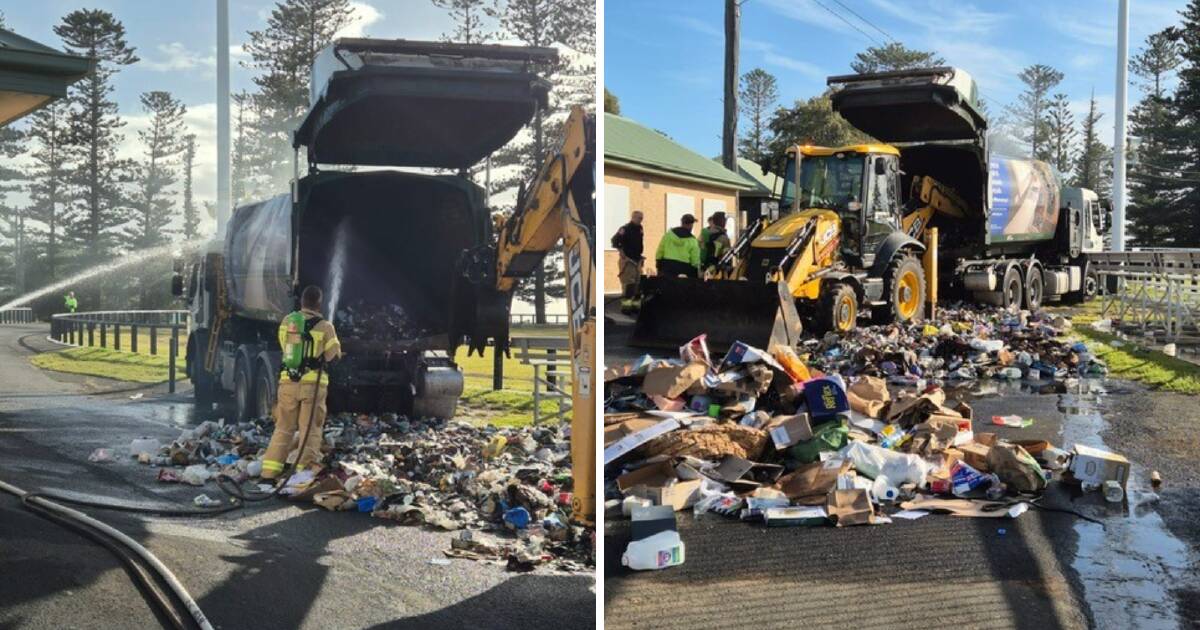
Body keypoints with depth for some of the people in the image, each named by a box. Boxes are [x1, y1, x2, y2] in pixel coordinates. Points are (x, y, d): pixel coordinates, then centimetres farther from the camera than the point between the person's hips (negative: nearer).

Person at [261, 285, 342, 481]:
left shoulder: (287, 322, 5)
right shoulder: (325, 326, -6)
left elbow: (285, 347, 13)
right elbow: (334, 355, 1)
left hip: (288, 381, 4)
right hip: (313, 382, -3)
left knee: (283, 428, 14)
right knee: (311, 429, 4)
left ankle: (270, 471, 12)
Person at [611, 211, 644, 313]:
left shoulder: (639, 228, 11)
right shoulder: (625, 229, -13)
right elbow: (615, 240, -19)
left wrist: (640, 255, 16)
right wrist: (621, 252, -19)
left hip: (637, 260, 8)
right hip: (628, 261, -8)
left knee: (636, 284, 10)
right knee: (628, 284, -12)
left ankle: (634, 304, 17)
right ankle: (625, 305, -10)